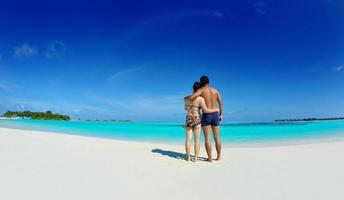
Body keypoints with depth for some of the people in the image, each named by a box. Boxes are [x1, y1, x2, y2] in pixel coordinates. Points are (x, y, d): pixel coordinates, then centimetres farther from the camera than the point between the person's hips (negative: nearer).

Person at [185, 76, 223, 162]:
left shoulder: (201, 90, -4)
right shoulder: (215, 90, 11)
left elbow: (191, 97, -19)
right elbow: (221, 103, 6)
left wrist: (186, 97, 5)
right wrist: (220, 114, 13)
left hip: (206, 116, -4)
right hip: (215, 115, 5)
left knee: (207, 138, 1)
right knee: (217, 137, 13)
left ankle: (210, 158, 4)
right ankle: (219, 156, 21)